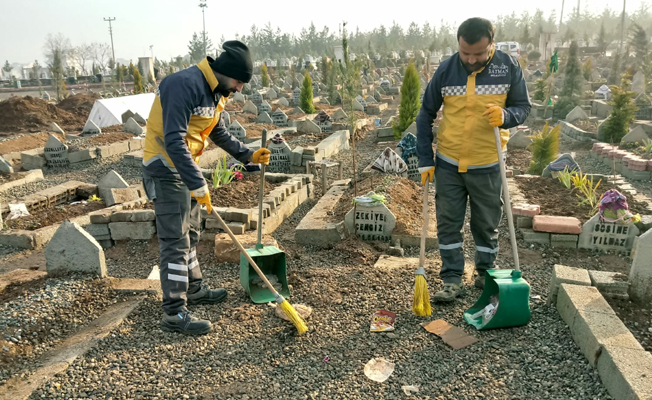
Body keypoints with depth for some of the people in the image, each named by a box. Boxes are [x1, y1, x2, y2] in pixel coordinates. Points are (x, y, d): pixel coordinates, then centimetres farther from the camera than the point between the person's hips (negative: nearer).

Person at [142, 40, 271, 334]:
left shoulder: (216, 93, 8)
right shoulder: (184, 85, -23)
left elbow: (219, 133, 22)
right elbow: (174, 141, -29)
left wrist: (248, 155, 13)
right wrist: (198, 185, -30)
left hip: (186, 167, 10)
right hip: (166, 169, -10)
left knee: (190, 234, 19)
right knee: (175, 241, -7)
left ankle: (193, 290, 35)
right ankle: (174, 313, 1)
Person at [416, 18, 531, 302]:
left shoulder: (509, 67, -7)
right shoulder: (446, 70, -6)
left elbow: (523, 107, 2)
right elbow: (426, 114, 2)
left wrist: (505, 116, -24)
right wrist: (425, 160, -1)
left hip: (487, 166, 0)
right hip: (448, 164, 1)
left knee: (487, 224, 13)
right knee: (448, 223, 6)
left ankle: (486, 275, 32)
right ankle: (452, 280, 18)